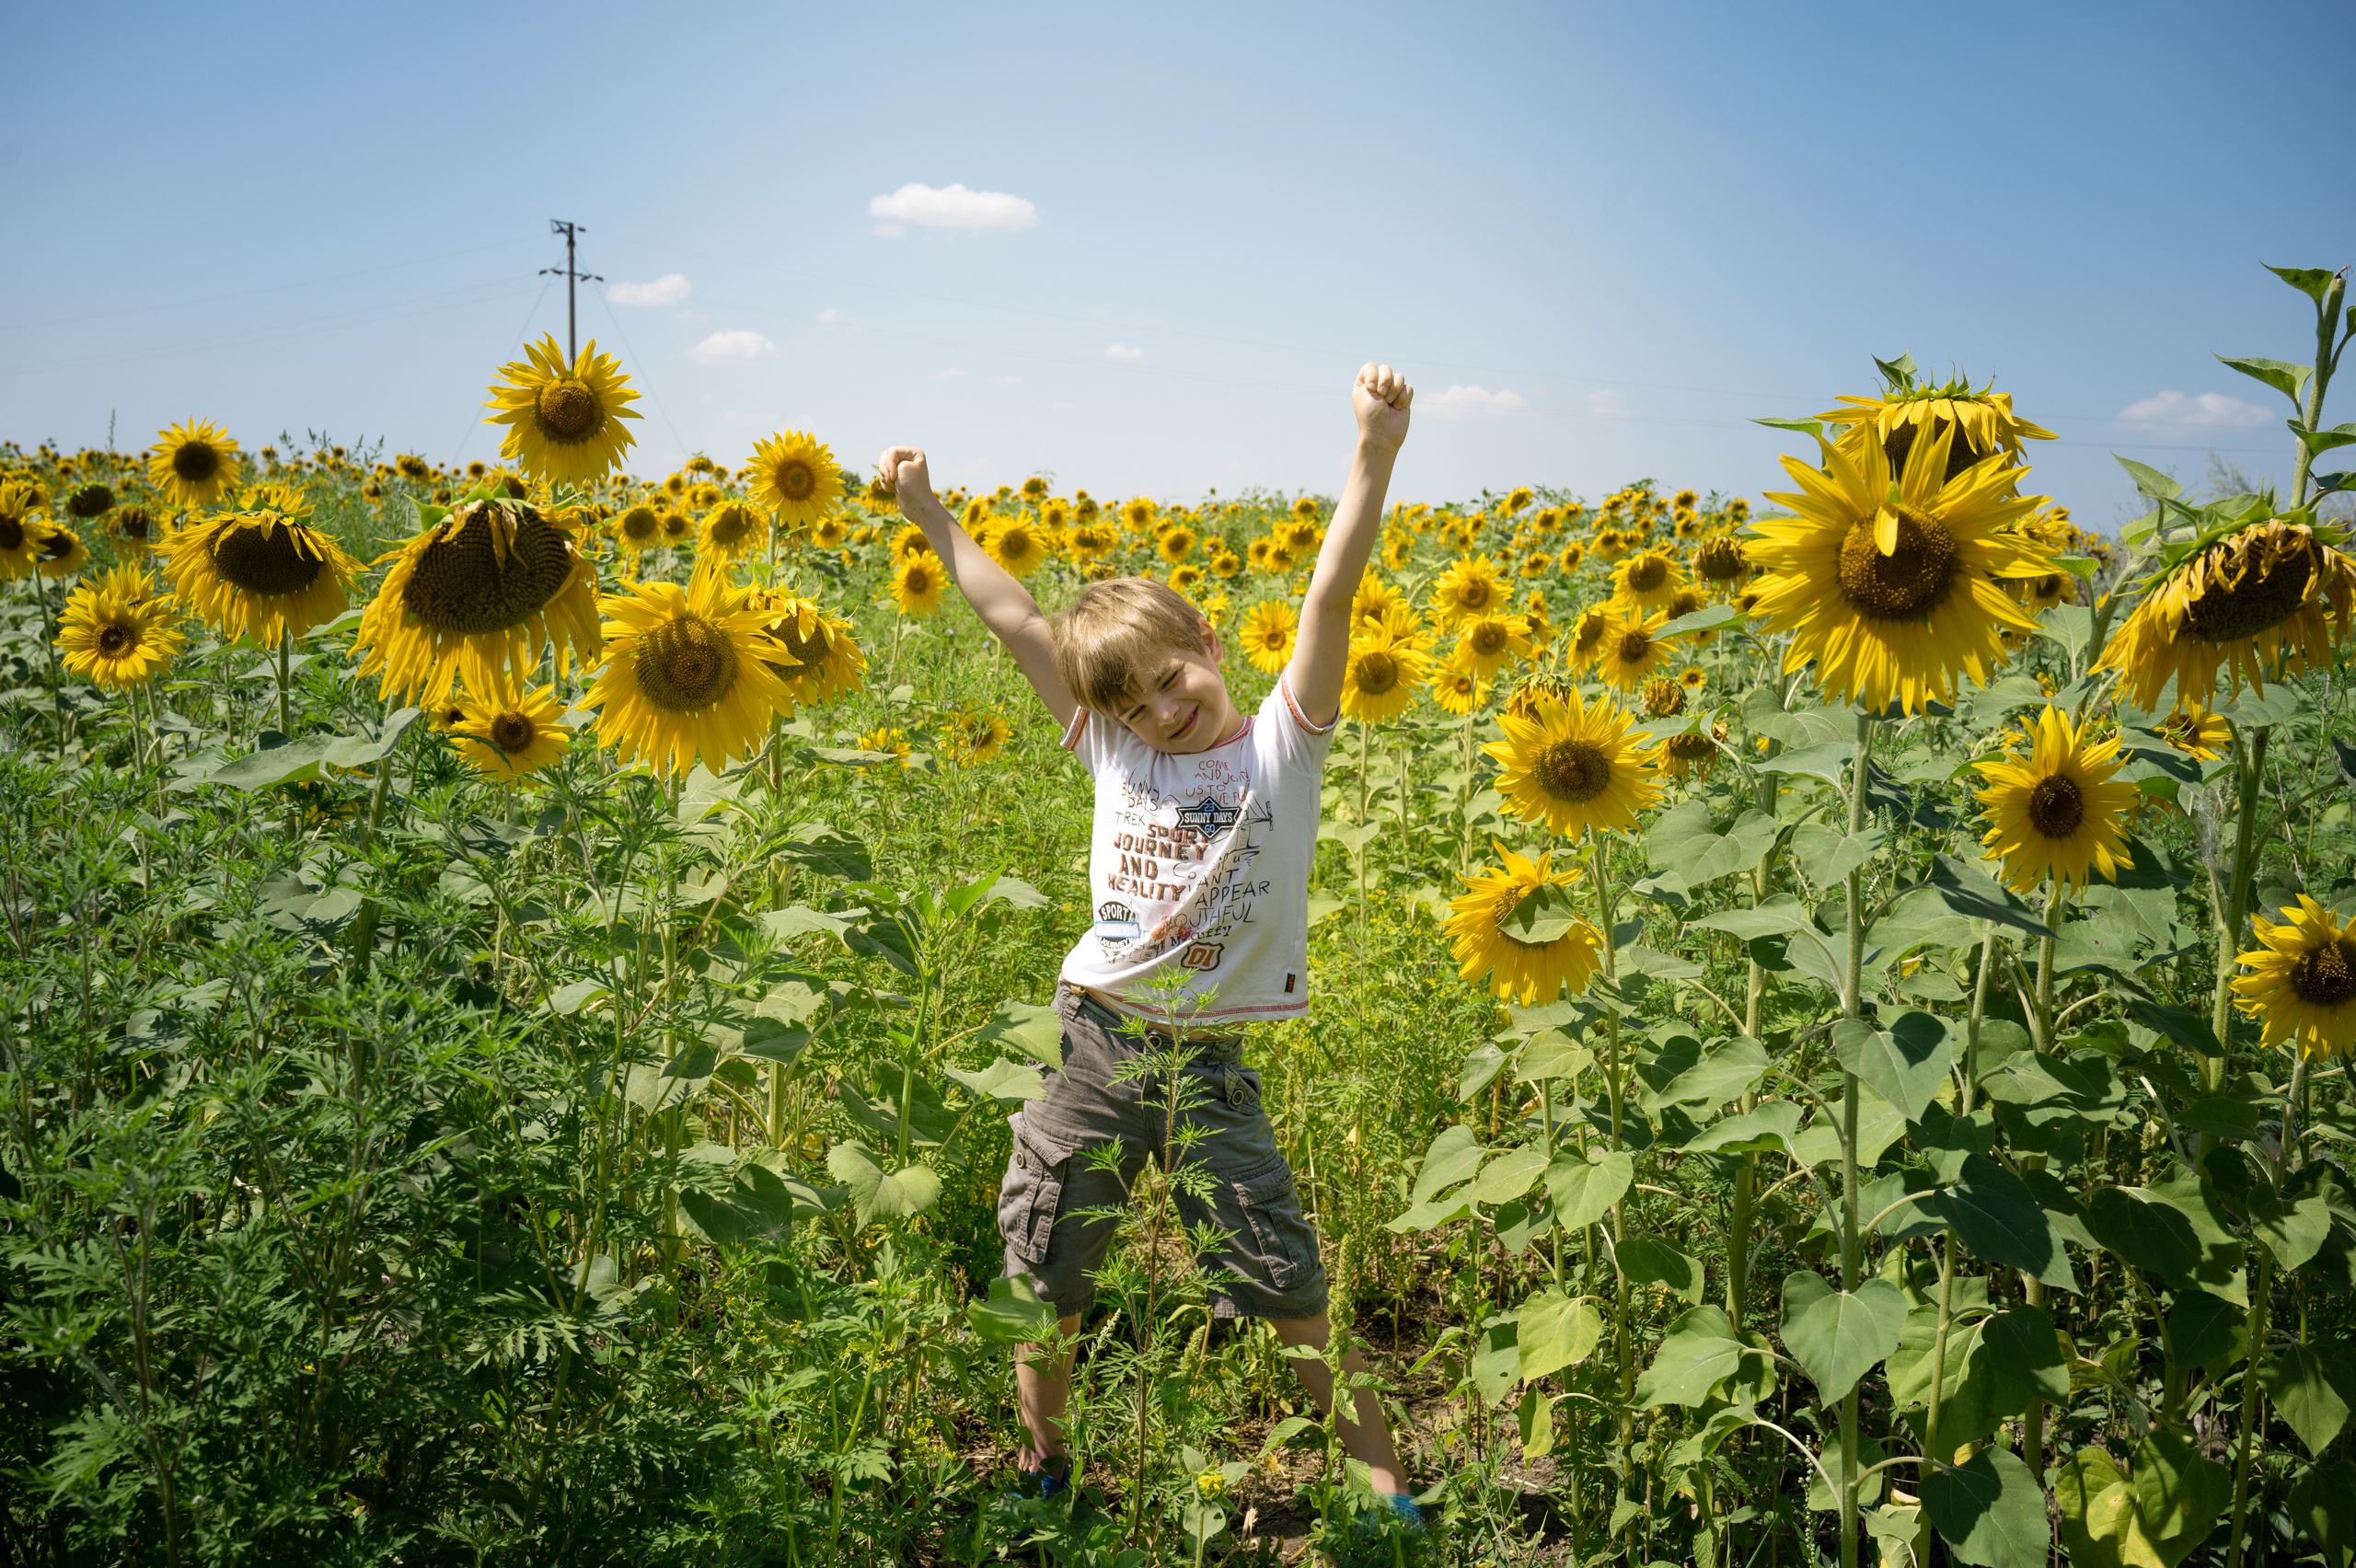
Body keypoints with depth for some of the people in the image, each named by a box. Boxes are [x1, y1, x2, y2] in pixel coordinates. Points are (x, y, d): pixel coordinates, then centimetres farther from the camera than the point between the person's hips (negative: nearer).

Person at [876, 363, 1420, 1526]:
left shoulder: (1280, 751, -5)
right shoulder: (1116, 754, 3)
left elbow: (1329, 598, -16)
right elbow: (1013, 620, 7)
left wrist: (1374, 454, -25)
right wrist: (930, 515, 11)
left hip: (1206, 1067, -3)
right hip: (1091, 1040, 3)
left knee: (1294, 1298, 3)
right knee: (1043, 1286, 14)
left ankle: (1389, 1488, 23)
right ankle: (1043, 1467, 38)